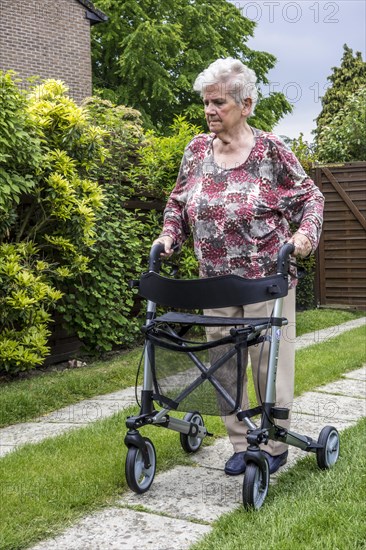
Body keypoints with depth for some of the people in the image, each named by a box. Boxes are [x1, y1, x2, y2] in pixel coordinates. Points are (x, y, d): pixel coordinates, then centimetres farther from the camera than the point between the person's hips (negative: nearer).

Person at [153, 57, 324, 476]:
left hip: (266, 279, -4)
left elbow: (310, 197, -1)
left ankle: (275, 446, 20)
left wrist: (305, 232, -18)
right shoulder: (197, 150, 4)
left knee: (270, 362, 3)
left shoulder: (271, 151, -8)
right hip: (215, 281, 4)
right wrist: (169, 234, 0)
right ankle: (240, 445, 23)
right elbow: (178, 202, 15)